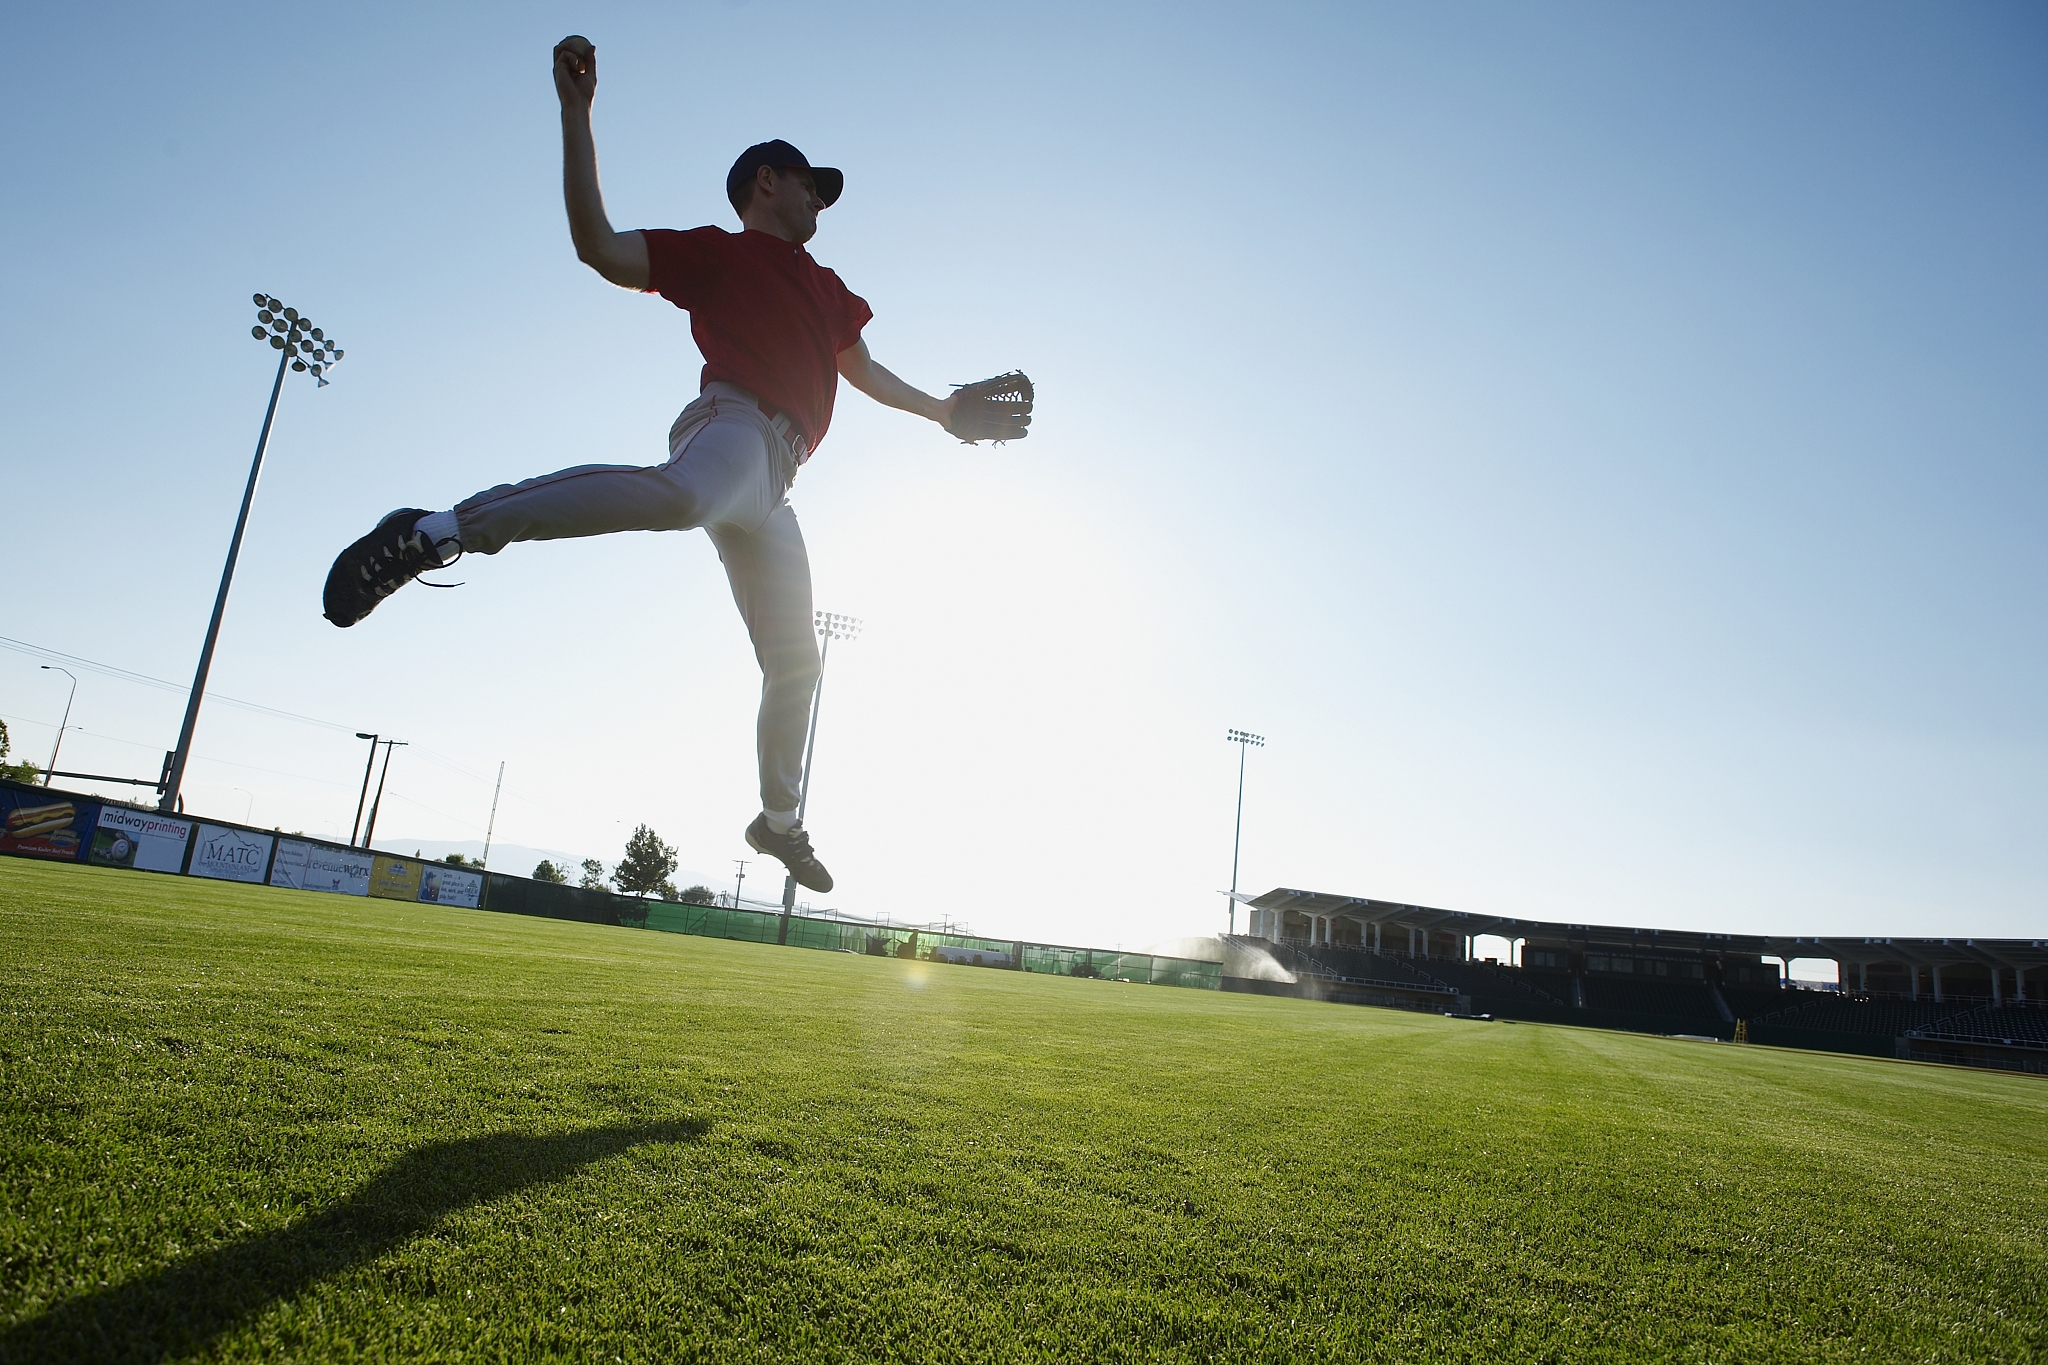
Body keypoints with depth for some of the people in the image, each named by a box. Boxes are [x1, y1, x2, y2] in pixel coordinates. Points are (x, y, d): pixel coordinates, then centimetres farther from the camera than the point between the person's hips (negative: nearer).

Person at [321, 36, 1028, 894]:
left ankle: (779, 819, 26)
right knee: (680, 494, -45)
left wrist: (943, 412, 44)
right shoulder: (714, 251, 12)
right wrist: (576, 114, -3)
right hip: (734, 424, -7)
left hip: (769, 488, 7)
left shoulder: (824, 286, 33)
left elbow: (864, 372, 44)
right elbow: (599, 247, 0)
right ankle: (437, 533, -42)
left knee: (794, 661, 11)